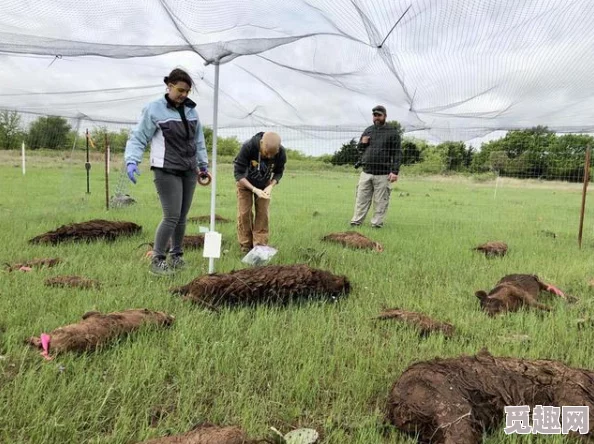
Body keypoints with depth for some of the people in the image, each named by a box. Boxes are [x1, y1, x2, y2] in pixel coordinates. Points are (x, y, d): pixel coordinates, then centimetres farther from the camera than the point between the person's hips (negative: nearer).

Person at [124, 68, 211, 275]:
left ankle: (177, 256, 23)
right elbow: (138, 138, -7)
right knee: (171, 217, -11)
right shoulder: (154, 109, -6)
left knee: (182, 217, 9)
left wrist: (203, 165, 21)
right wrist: (131, 161, -21)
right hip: (167, 171, -6)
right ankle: (157, 260, 2)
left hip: (189, 171, 6)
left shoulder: (191, 109, 11)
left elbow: (198, 140, 19)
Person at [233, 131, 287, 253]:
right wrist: (254, 189, -36)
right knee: (244, 213, -5)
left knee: (263, 213, -3)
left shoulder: (281, 152, -27)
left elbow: (278, 172, -7)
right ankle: (246, 246, 7)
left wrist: (271, 186, -26)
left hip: (264, 185, 2)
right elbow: (238, 173, -27)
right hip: (245, 182, -2)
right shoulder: (248, 147, -36)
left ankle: (260, 246, 6)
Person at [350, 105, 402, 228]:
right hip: (366, 172, 4)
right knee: (362, 199, 5)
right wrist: (362, 143, 0)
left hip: (383, 174, -4)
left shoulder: (393, 132, 1)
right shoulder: (368, 130, 15)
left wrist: (395, 172, -12)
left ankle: (377, 224, 9)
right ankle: (356, 222, 9)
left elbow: (397, 153, -4)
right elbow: (359, 149, 24)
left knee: (380, 201, 1)